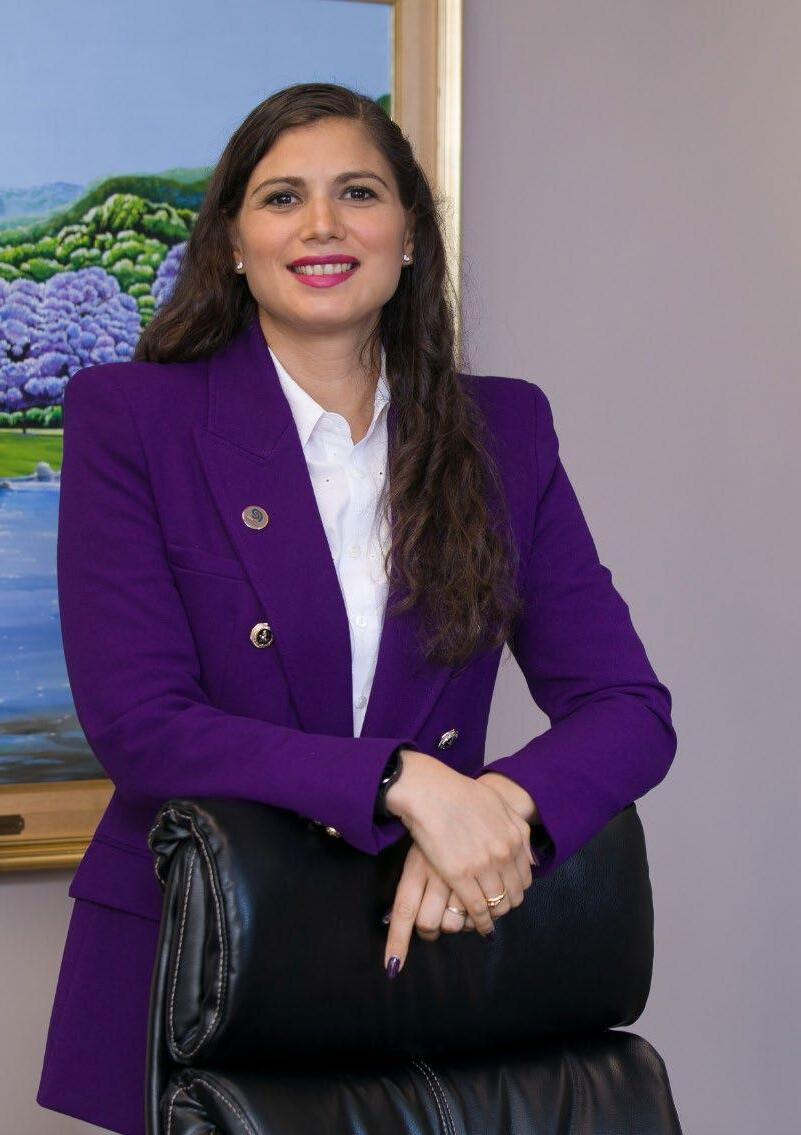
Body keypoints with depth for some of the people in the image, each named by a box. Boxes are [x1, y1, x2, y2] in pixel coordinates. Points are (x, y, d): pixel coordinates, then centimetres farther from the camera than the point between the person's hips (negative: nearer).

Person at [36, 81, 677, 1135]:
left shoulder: (505, 430, 4)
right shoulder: (128, 417, -5)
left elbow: (629, 708, -1)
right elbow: (136, 723, -15)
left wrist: (502, 803, -23)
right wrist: (406, 782, -25)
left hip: (426, 963, 3)